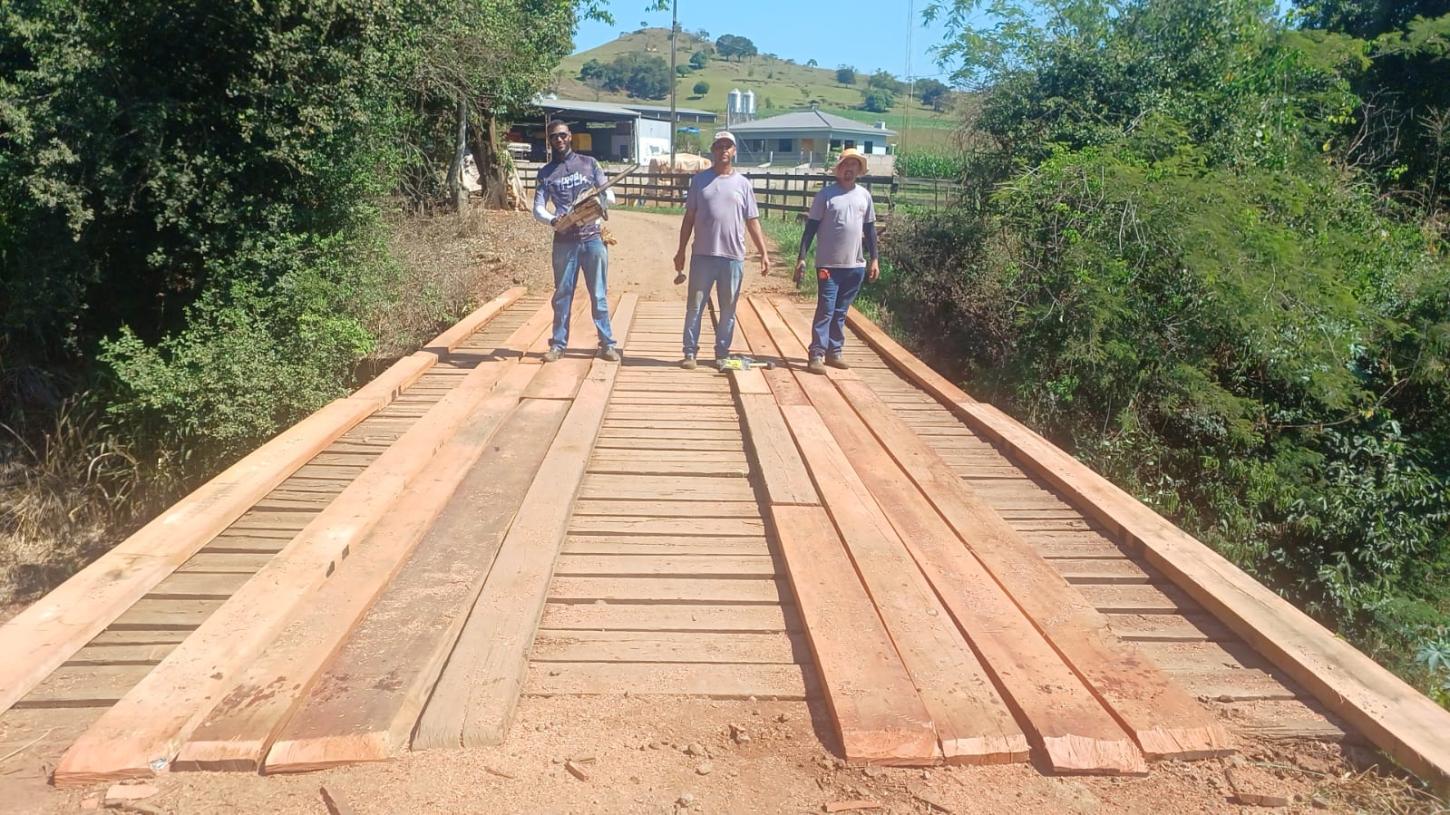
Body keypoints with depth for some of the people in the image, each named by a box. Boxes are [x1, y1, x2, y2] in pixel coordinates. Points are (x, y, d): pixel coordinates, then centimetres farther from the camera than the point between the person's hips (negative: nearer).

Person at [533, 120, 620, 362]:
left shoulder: (589, 164, 7)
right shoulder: (546, 173, 8)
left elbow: (610, 196, 5)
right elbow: (538, 208, 2)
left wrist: (597, 198, -18)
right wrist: (554, 220, -19)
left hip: (592, 238, -1)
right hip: (564, 242, 1)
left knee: (599, 295, 2)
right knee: (562, 295, 6)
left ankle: (607, 344, 7)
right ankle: (558, 344, 14)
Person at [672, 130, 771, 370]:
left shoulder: (742, 183, 5)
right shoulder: (700, 179, 5)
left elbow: (753, 222, 6)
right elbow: (689, 218, 7)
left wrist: (764, 253, 0)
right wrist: (681, 251, 3)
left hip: (733, 257, 0)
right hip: (702, 255, 0)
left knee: (728, 309, 7)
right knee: (694, 305, 4)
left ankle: (722, 353, 18)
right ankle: (690, 351, 12)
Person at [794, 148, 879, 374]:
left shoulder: (864, 195, 9)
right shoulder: (826, 194, -4)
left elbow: (869, 228, 15)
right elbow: (811, 226, -4)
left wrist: (874, 258, 11)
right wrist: (801, 257, -11)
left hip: (855, 265, 4)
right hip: (829, 264, -4)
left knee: (840, 312, 11)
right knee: (825, 310, -7)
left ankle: (834, 352, 19)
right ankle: (816, 355, -4)